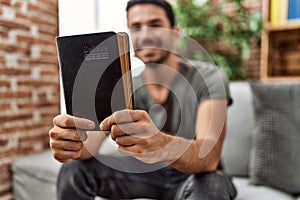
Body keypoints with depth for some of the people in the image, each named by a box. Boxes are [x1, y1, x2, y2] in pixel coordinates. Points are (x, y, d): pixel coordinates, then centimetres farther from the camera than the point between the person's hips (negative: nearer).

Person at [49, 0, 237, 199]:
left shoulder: (208, 79, -19)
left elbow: (209, 156, -34)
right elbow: (91, 142, -19)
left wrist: (161, 145, -55)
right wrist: (71, 140, -43)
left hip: (197, 174, -2)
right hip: (144, 171, 3)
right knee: (74, 169, -13)